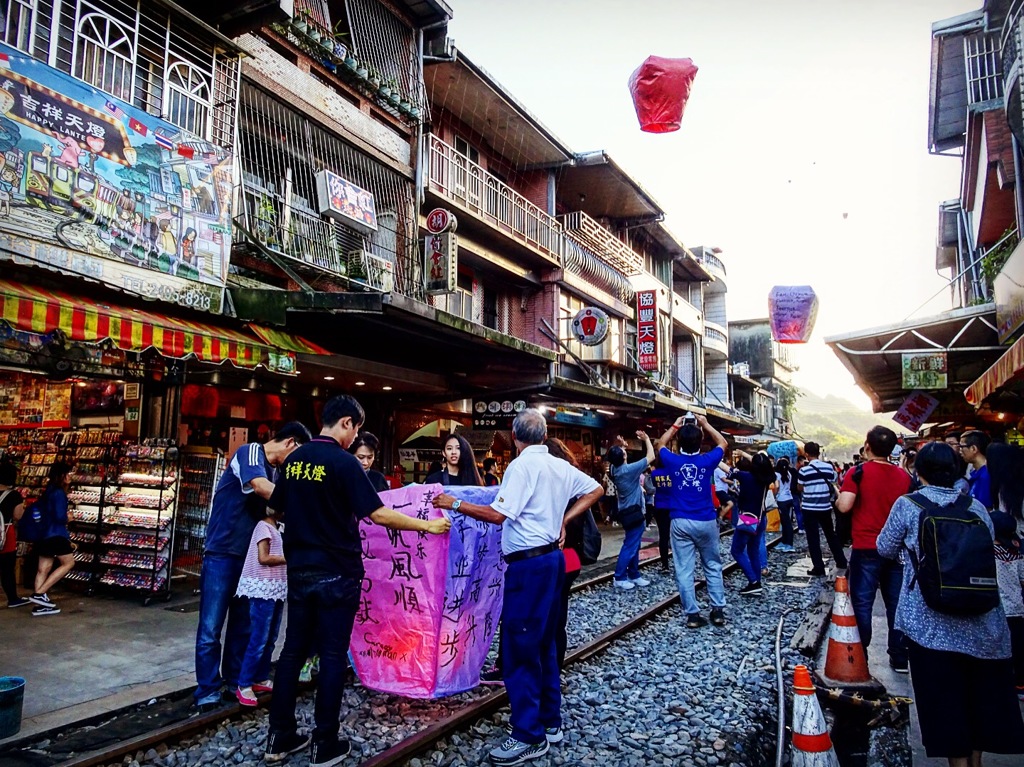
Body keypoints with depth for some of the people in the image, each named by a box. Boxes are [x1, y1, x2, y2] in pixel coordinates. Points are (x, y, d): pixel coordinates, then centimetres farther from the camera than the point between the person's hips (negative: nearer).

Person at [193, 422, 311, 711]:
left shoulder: (272, 469, 12)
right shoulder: (249, 452, -13)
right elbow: (261, 487, -31)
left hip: (249, 555, 8)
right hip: (222, 553, -8)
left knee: (243, 624, 14)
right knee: (211, 626, -1)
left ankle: (235, 682, 24)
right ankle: (208, 689, 8)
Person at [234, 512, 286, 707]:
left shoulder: (274, 529, 16)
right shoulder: (264, 526, -10)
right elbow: (263, 558, -17)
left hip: (276, 589, 9)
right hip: (263, 589, -9)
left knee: (270, 639, 13)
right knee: (259, 639, -6)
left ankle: (261, 679, 22)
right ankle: (244, 685, 2)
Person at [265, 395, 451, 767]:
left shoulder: (293, 459, 5)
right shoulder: (344, 462, -16)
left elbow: (277, 510, 17)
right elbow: (378, 515, -19)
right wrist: (428, 525, -12)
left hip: (299, 569, 6)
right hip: (337, 573, -6)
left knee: (293, 649, 13)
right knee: (333, 654, 3)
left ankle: (279, 737, 21)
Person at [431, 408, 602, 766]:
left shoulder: (521, 466, -15)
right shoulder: (561, 466, 10)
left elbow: (498, 514, -22)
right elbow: (596, 489, 20)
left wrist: (456, 504, -13)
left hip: (528, 563, -9)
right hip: (552, 558, 9)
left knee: (519, 649, -2)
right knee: (543, 644, 17)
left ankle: (529, 737, 4)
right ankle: (550, 722, 26)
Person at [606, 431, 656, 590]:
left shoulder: (615, 469, -1)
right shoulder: (629, 470, -23)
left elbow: (619, 457, 26)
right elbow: (651, 457, -16)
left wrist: (622, 446, 16)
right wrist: (646, 439, -6)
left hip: (628, 511, 9)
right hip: (634, 513, -9)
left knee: (634, 545, 16)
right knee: (630, 546, -3)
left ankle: (634, 575, 23)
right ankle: (620, 578, 3)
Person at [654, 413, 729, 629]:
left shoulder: (673, 461, -5)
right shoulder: (707, 461, -6)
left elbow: (660, 445, 18)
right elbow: (722, 443, 15)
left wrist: (675, 425, 22)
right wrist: (706, 424, 19)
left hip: (680, 522, 0)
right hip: (706, 521, 0)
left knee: (684, 570, 3)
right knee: (713, 566, 14)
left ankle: (692, 614, 4)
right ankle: (718, 610, 16)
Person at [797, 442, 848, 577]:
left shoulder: (804, 470, -13)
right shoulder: (829, 467, -3)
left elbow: (800, 488, -1)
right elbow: (832, 484, 8)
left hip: (809, 508, -4)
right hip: (825, 507, 4)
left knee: (813, 538, 3)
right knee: (831, 535, 19)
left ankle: (819, 567, 3)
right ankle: (841, 561, 27)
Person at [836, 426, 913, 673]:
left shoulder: (858, 472, -12)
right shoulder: (904, 476, 2)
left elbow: (844, 506, -20)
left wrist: (838, 497, 0)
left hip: (866, 548, -4)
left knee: (862, 603, 5)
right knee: (896, 604, 12)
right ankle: (899, 658, 19)